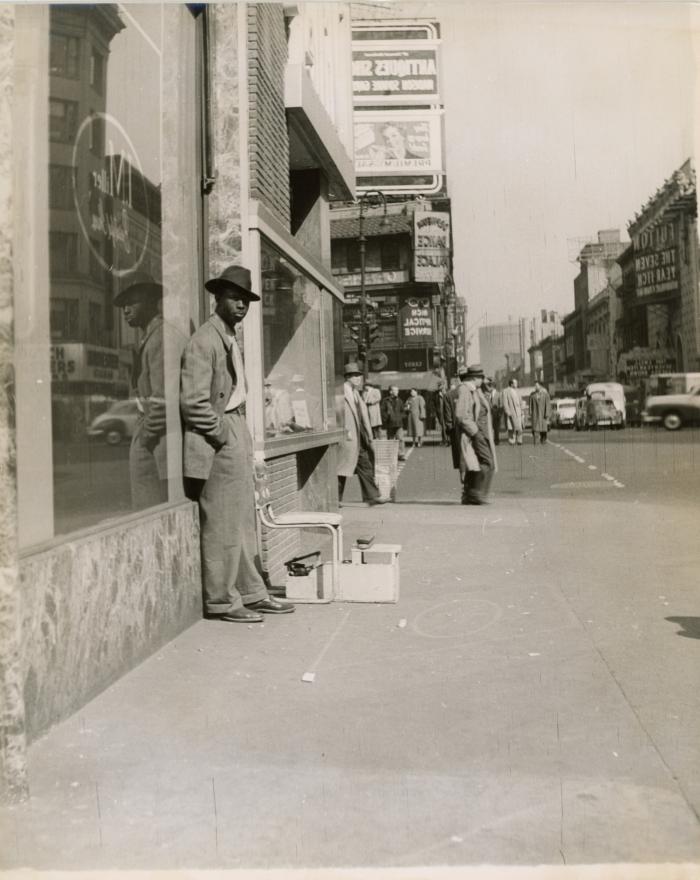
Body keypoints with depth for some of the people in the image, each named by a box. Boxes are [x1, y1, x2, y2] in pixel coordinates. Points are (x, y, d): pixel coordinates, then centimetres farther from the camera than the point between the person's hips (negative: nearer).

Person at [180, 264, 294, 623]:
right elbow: (193, 402, -19)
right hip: (217, 444, -9)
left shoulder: (232, 341, 18)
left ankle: (251, 593, 22)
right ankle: (221, 600, 8)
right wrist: (223, 435, -14)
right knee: (221, 525, -3)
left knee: (243, 523, 14)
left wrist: (242, 436, 14)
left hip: (237, 439, 10)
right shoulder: (203, 341, -11)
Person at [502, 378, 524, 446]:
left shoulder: (516, 391, 17)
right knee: (511, 428, -1)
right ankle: (511, 441, 7)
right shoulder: (506, 391, -2)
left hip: (518, 412, 5)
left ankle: (519, 441, 7)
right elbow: (505, 402, -7)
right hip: (511, 412, -5)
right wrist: (507, 411, -13)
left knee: (519, 427, 0)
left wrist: (521, 411, 13)